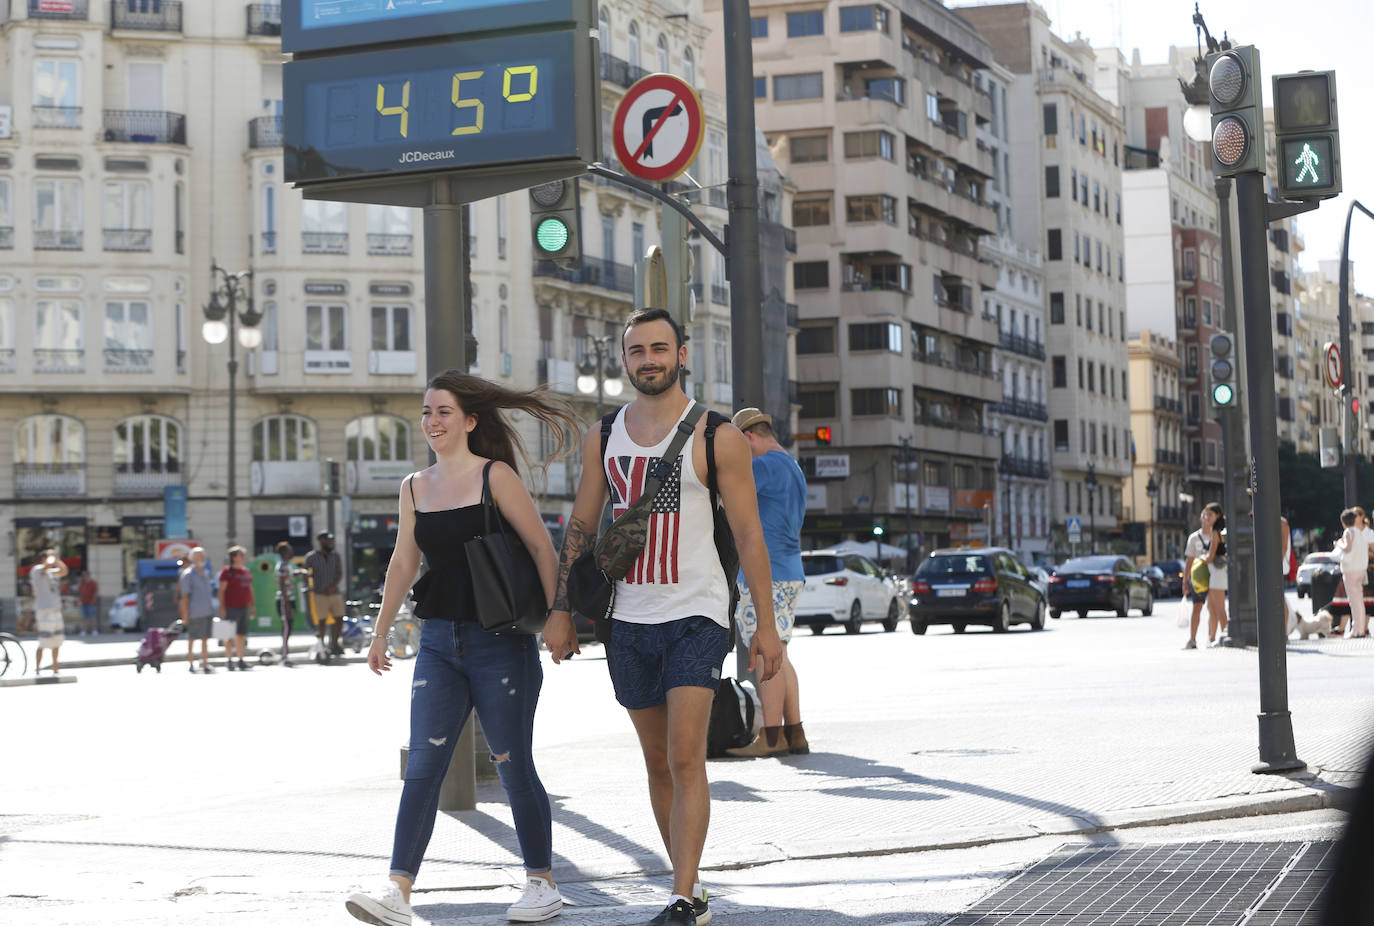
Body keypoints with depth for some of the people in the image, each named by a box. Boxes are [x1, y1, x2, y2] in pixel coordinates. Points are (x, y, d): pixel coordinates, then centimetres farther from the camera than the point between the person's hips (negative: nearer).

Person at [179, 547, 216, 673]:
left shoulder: (205, 573, 16)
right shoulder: (187, 574, -5)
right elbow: (184, 596, -9)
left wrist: (212, 611, 19)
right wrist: (185, 615, -13)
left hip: (207, 611, 7)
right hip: (194, 614, -6)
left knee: (205, 639, 6)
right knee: (192, 639, 0)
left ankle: (205, 665, 9)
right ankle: (191, 665, 6)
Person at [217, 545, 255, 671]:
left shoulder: (246, 571, 16)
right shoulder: (226, 571, -5)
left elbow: (250, 589, 22)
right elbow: (221, 590, -9)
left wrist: (252, 606, 17)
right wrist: (222, 607, -15)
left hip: (244, 607, 6)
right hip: (231, 607, -6)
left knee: (241, 635, 8)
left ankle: (241, 660, 13)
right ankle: (229, 660, 2)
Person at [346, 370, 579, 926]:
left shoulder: (495, 476, -5)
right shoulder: (415, 488, 11)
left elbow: (542, 547, -5)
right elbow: (403, 563, 17)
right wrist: (381, 632, 18)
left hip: (501, 643, -5)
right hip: (439, 643, 5)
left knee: (513, 765, 2)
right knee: (423, 765, -4)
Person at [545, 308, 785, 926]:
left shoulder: (716, 436, -4)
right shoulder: (603, 436, 8)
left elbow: (748, 534, -4)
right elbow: (580, 526, 13)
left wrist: (766, 625, -6)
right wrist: (561, 610, 6)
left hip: (697, 614, -5)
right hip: (629, 619, 5)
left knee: (685, 758, -15)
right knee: (658, 763, 11)